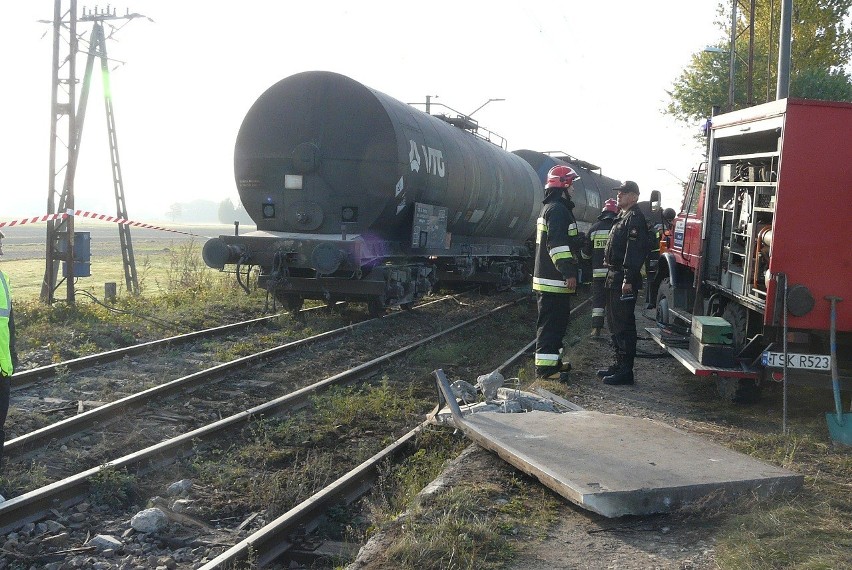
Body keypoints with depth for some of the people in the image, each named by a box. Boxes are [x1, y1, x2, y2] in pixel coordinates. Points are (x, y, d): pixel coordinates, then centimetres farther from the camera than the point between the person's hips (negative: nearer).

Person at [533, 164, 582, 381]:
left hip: (551, 278, 11)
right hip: (554, 280, -11)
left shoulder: (550, 208, 21)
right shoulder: (557, 210, -15)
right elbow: (558, 244, -24)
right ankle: (545, 367, -7)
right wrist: (568, 272, -25)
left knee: (558, 320, 18)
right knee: (551, 322, -8)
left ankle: (553, 360, 26)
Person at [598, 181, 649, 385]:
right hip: (614, 277, 11)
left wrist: (628, 280, -27)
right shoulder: (622, 217, 19)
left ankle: (625, 371, -6)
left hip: (624, 279, -11)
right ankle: (619, 364, 25)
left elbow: (634, 251, -22)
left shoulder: (635, 218, -13)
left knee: (623, 325, -9)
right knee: (614, 323, 16)